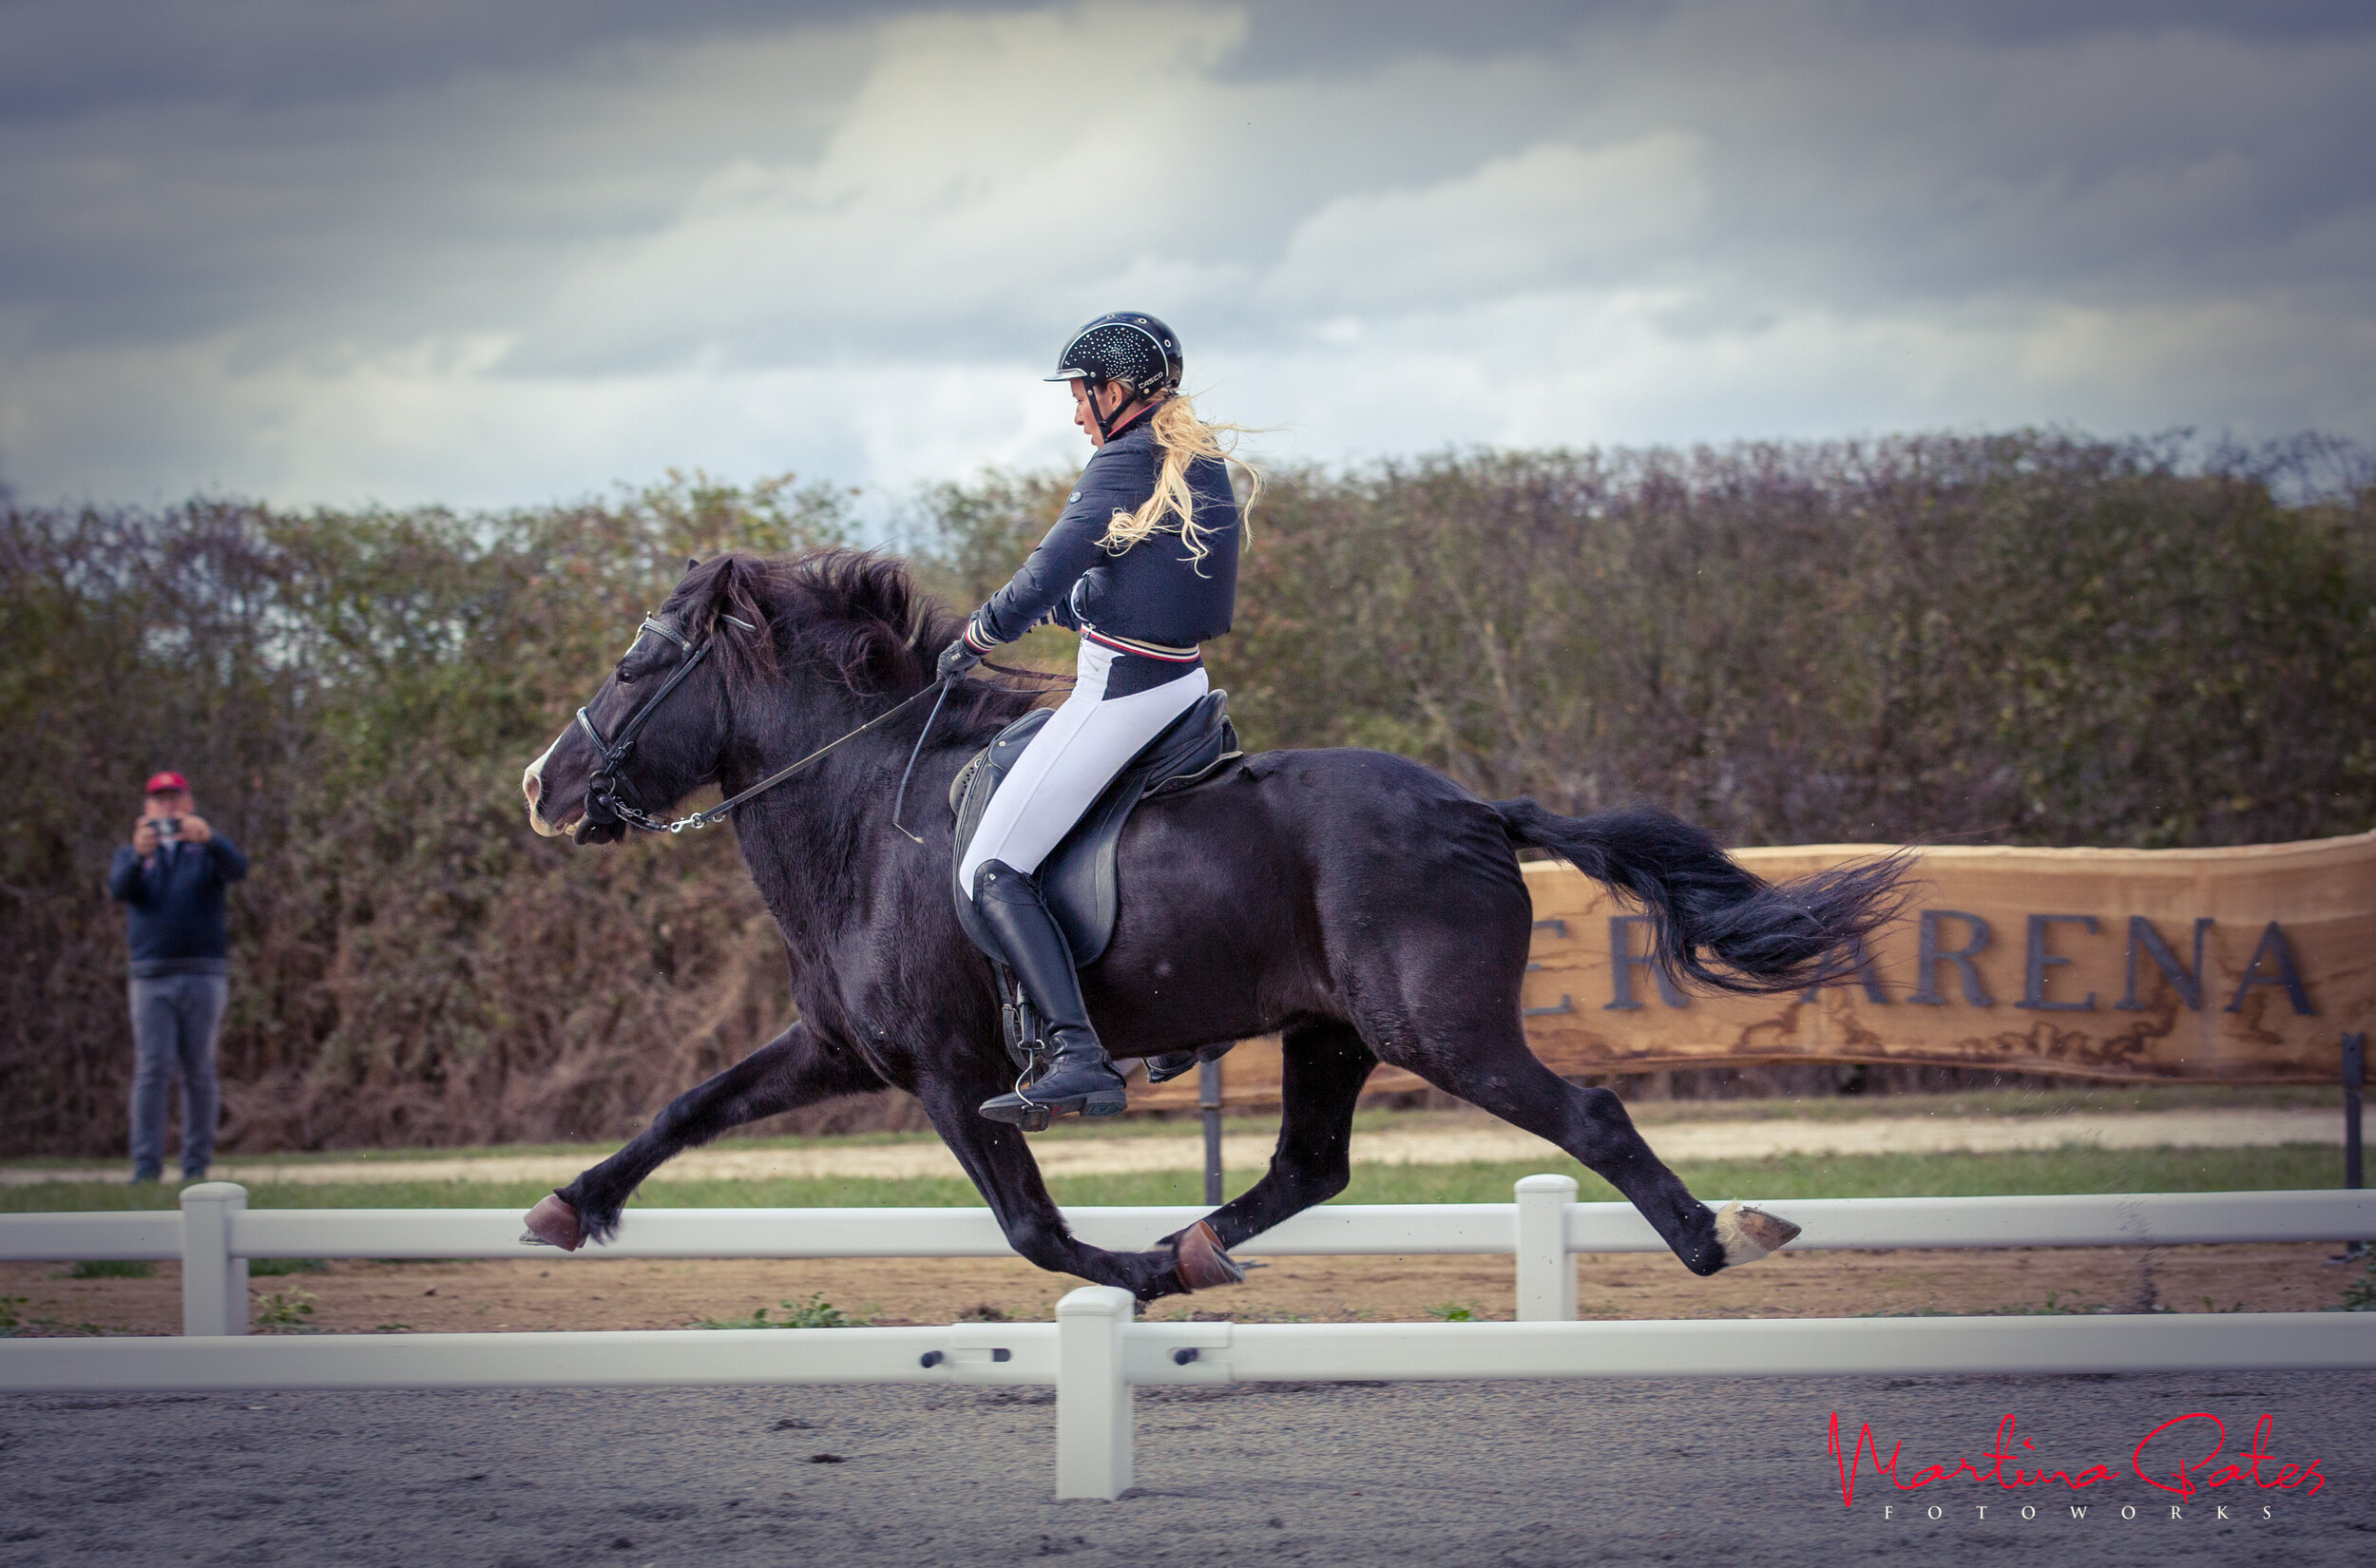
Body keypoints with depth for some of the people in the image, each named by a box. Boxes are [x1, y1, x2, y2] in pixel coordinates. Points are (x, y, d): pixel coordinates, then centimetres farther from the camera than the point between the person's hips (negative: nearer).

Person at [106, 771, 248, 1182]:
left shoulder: (207, 852, 13)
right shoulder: (132, 855, 16)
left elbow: (237, 868, -10)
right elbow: (119, 888, -6)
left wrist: (209, 838, -31)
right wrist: (138, 855, -28)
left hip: (204, 975, 0)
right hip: (151, 977, 0)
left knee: (199, 1071, -1)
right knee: (152, 1069, -8)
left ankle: (197, 1166, 2)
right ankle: (146, 1166, -11)